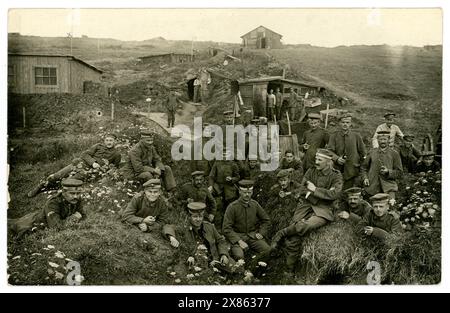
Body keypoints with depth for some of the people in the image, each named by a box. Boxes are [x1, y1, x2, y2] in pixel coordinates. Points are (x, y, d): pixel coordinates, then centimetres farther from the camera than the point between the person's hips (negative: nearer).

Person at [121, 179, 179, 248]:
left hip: (151, 227, 0)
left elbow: (162, 222, -19)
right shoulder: (137, 199, -22)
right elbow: (126, 216, -25)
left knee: (167, 227, -20)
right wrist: (143, 220, -37)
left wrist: (147, 227, -38)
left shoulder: (162, 204, -18)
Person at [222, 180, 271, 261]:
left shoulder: (255, 204, 3)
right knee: (239, 256, -32)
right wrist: (239, 241, -20)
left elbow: (266, 220, 18)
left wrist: (261, 233, 2)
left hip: (253, 235, 3)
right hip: (237, 237, -3)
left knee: (268, 250, -22)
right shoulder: (232, 207, -8)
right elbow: (226, 229, -10)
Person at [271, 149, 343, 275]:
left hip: (323, 210, -2)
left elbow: (334, 194, -13)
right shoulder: (311, 171, 11)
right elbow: (303, 190, 3)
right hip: (307, 205, 3)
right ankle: (290, 270, -9)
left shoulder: (336, 176, 3)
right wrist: (324, 193, -7)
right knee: (293, 238, -17)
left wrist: (315, 189, -10)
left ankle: (281, 234, -19)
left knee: (308, 225, -37)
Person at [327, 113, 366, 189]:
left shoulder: (356, 136, 5)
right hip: (338, 171, 0)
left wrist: (359, 165, 5)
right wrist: (337, 159, -21)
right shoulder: (334, 136, 4)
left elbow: (363, 153, 11)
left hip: (352, 171, 0)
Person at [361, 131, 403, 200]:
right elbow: (364, 167, 19)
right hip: (373, 187, 2)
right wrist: (365, 178, 2)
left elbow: (399, 172, 3)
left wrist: (388, 172, -14)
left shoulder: (394, 154, 3)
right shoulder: (372, 153, 9)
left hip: (388, 187, -2)